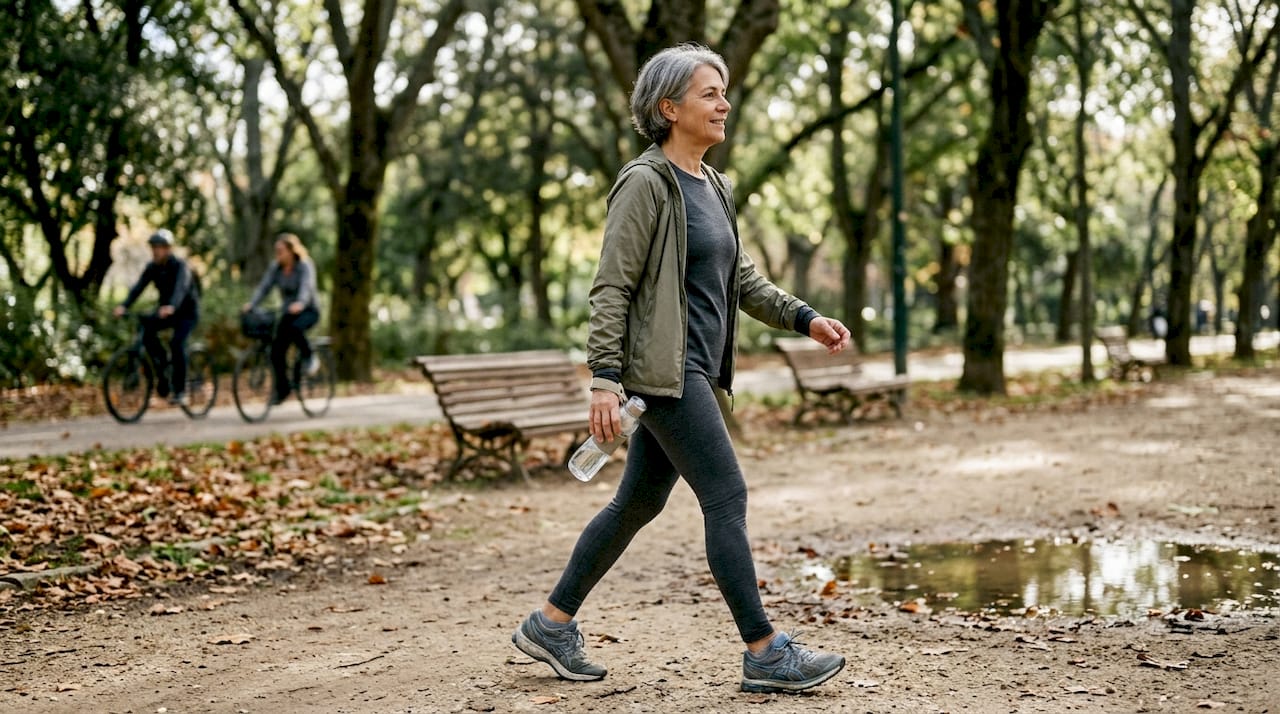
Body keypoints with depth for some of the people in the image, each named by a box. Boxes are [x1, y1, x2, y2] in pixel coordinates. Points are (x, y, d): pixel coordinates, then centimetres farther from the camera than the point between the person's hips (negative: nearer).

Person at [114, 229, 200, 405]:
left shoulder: (180, 266, -21)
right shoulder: (152, 268, -5)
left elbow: (181, 288, -39)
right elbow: (138, 287, -16)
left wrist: (171, 307, -59)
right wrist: (124, 306, -34)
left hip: (187, 311, -5)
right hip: (165, 310, 5)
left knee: (176, 342, -27)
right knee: (147, 326, -23)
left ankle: (180, 390, -15)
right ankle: (163, 369, -6)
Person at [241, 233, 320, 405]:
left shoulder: (305, 266, -16)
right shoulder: (276, 267, -1)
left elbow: (307, 287, -32)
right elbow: (264, 286, -10)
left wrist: (300, 304, -53)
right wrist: (251, 304, -28)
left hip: (309, 311, -5)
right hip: (288, 312, 5)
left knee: (294, 327, -38)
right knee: (276, 351, -7)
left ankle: (308, 357, -12)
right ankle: (282, 389, 9)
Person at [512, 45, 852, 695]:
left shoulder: (713, 188, 16)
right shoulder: (646, 184, -11)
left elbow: (742, 280, 22)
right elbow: (611, 288, -13)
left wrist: (804, 319, 11)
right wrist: (605, 379, -19)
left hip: (697, 372, 9)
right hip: (663, 370, -9)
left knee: (639, 502, 13)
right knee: (727, 496, -9)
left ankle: (550, 624, 25)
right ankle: (765, 654, -2)